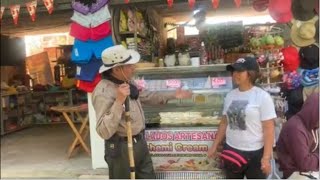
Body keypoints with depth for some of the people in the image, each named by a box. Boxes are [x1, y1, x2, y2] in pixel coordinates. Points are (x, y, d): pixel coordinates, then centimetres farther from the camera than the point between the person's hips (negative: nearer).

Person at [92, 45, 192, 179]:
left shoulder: (127, 82, 3)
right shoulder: (103, 92, -26)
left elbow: (147, 96, 19)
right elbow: (104, 132, -32)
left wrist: (173, 95, 17)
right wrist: (119, 101, -38)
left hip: (139, 142, 8)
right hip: (121, 148, -8)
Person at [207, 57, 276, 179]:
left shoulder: (262, 96, -11)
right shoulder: (230, 95, 4)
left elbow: (269, 129, -12)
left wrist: (266, 157, -15)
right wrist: (215, 145, 11)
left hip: (255, 153, -5)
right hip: (231, 150, 5)